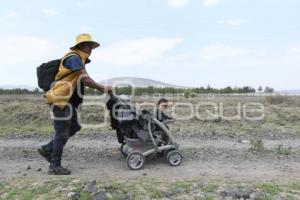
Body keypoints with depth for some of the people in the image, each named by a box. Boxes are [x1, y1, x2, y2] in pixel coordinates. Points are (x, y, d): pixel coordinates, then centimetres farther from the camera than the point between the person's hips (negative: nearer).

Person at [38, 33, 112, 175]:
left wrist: (101, 89, 9)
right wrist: (103, 88, -10)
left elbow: (82, 82, 16)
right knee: (62, 133, -2)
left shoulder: (78, 59, 18)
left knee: (74, 127, 15)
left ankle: (47, 149, 25)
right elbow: (86, 80, -21)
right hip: (61, 100, -10)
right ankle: (55, 167, 11)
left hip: (67, 101, 10)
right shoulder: (74, 57, -12)